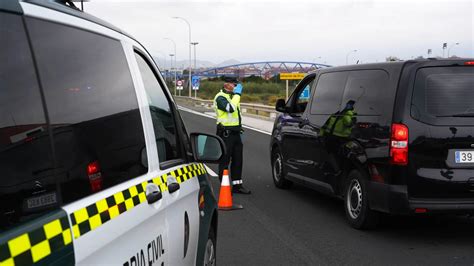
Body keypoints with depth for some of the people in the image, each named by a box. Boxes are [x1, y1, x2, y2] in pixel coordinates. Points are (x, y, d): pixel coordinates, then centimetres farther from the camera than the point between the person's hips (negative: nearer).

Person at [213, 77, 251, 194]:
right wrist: (237, 94, -21)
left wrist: (239, 129, 21)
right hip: (226, 133, -9)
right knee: (225, 160, -3)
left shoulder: (233, 96, 18)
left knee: (237, 159, 10)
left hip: (235, 132, 9)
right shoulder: (220, 97, -11)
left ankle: (237, 185, 17)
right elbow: (230, 108, -30)